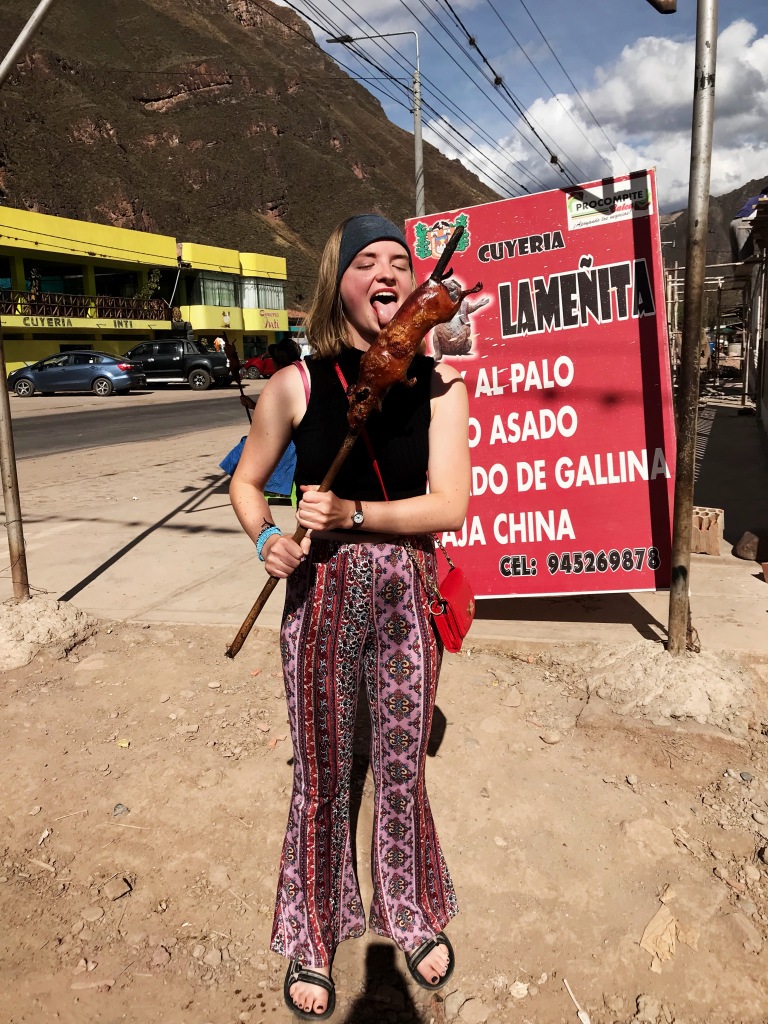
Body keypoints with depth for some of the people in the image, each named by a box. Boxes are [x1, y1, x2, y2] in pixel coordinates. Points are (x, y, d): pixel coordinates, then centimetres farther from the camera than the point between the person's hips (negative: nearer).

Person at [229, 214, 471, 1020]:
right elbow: (245, 482, 6)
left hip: (407, 594, 1)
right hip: (321, 596, 0)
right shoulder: (296, 385, -5)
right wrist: (267, 540, -13)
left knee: (402, 768, 15)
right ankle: (312, 939, 38)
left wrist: (353, 514, -21)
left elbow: (449, 505, -10)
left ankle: (415, 916, 43)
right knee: (321, 773, 13)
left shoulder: (439, 384, -3)